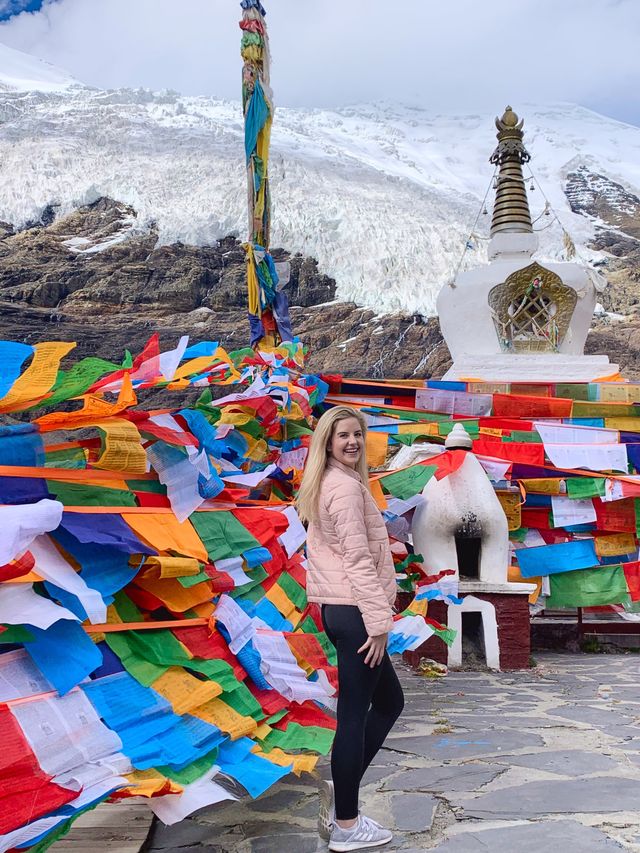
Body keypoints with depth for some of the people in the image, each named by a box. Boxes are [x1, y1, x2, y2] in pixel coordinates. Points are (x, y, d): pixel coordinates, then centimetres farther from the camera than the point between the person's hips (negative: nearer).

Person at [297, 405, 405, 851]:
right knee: (354, 715, 0)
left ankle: (340, 792, 23)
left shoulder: (326, 485, 17)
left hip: (341, 609, 10)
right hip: (353, 611, -10)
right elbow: (358, 559, -20)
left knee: (389, 701, 19)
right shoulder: (346, 486, -14)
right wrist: (379, 620, -19)